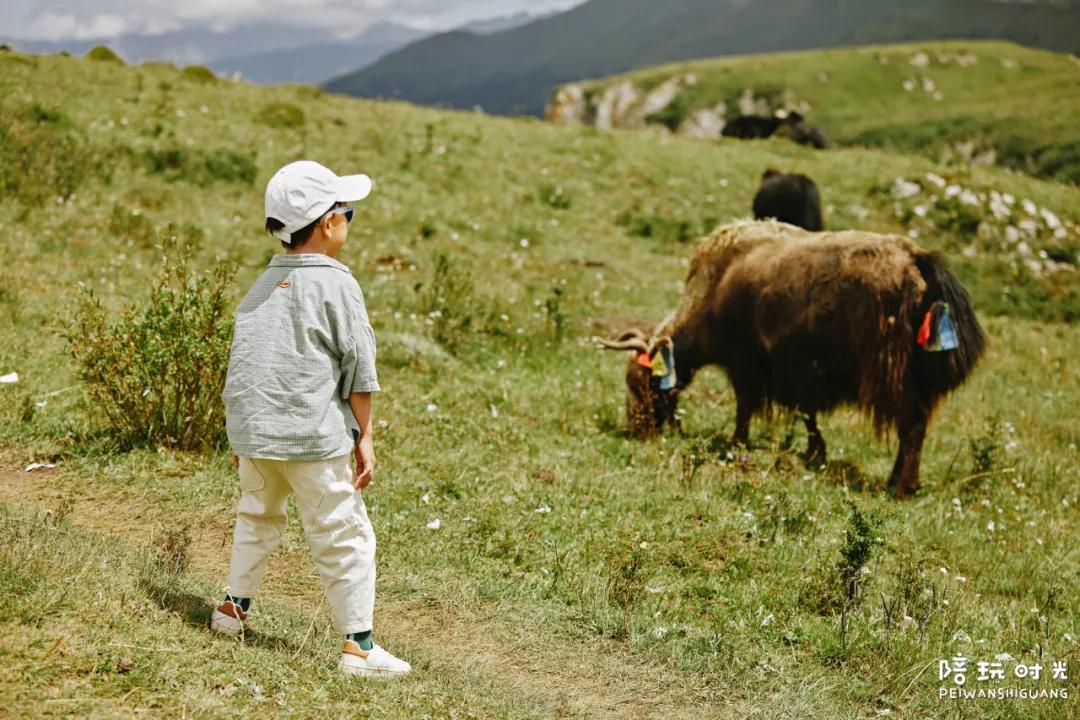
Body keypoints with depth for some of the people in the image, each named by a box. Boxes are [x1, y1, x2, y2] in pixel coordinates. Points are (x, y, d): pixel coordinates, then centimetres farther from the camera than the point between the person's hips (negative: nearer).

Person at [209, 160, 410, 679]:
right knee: (344, 536, 0)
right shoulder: (335, 284, -7)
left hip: (253, 434, 7)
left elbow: (239, 363, 16)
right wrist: (364, 437, -3)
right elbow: (358, 366, -9)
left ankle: (234, 608, 39)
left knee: (257, 518, 27)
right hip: (313, 438, -7)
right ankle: (357, 644, 1)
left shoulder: (262, 285, 12)